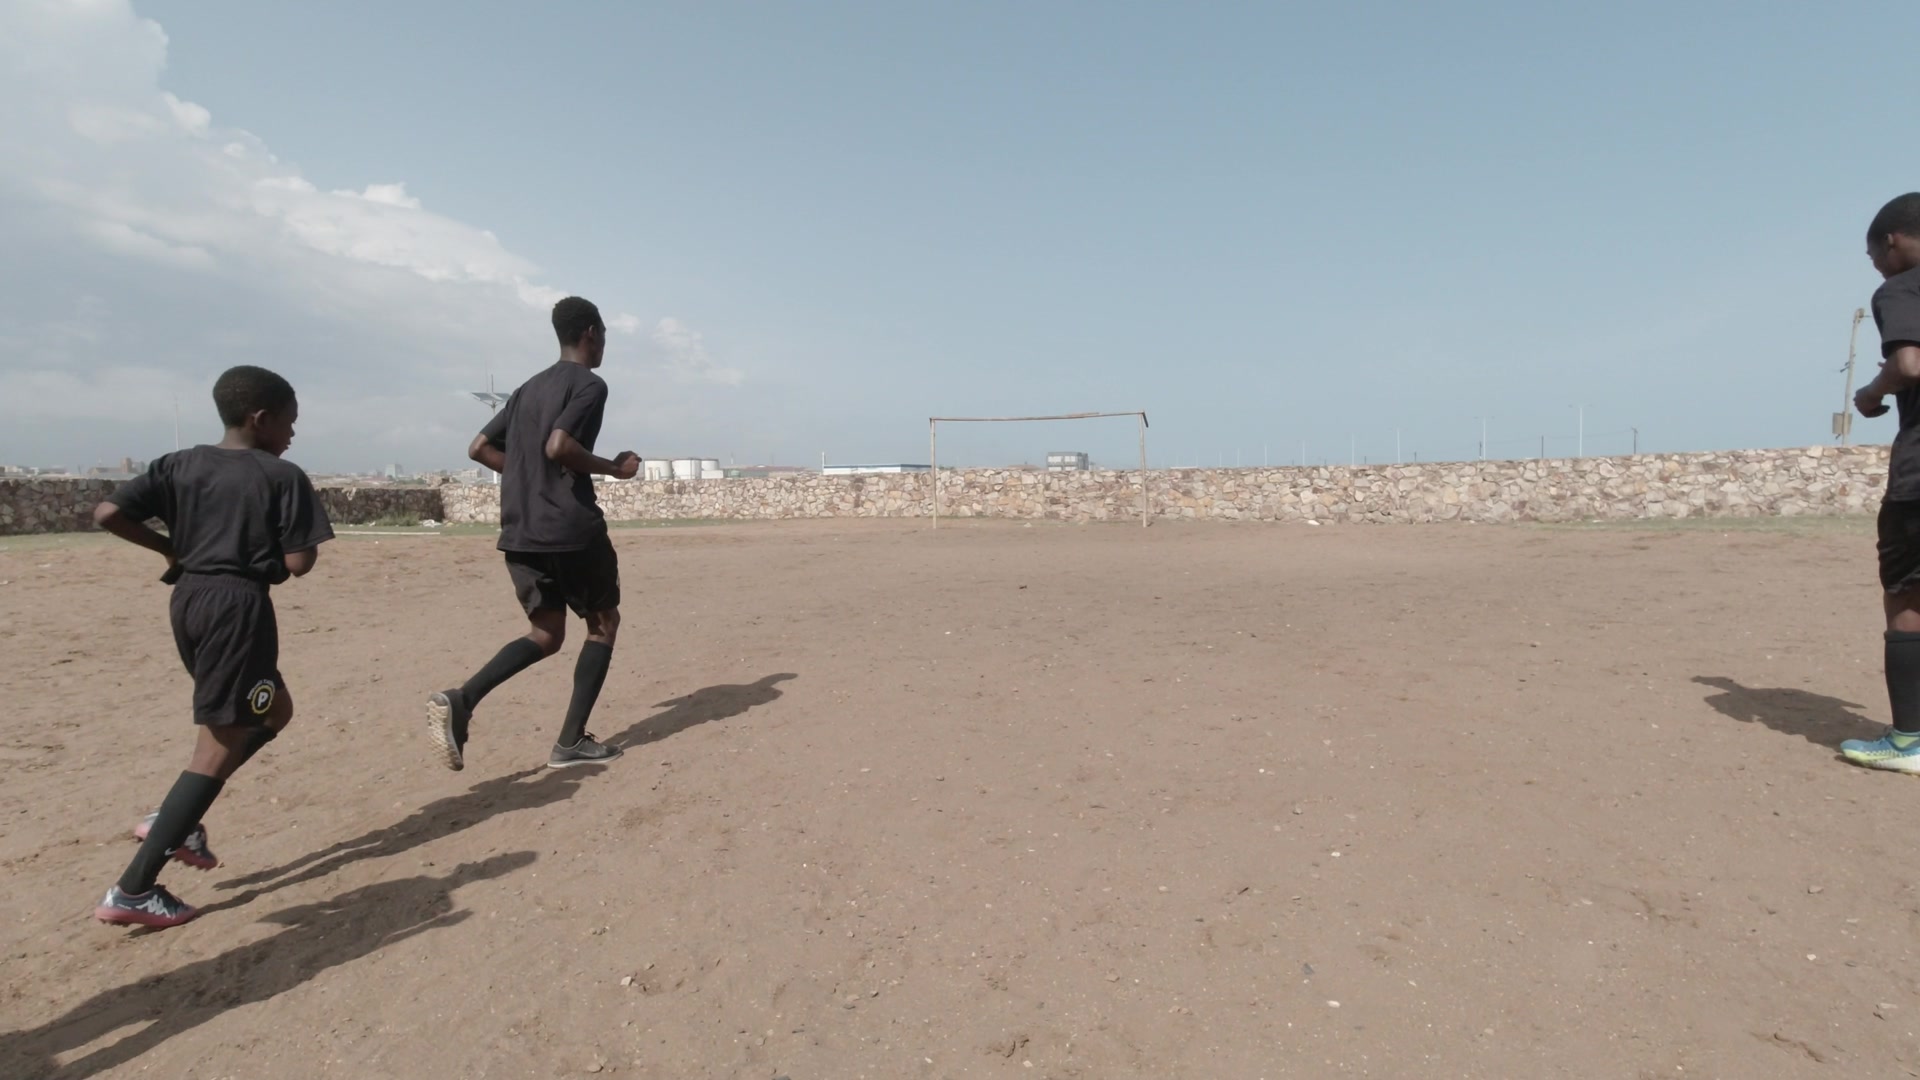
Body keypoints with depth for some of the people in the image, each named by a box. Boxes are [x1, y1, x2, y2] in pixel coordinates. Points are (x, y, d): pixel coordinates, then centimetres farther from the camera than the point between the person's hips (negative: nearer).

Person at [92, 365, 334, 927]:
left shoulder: (180, 464, 9)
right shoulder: (283, 476, -8)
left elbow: (108, 513, -1)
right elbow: (298, 563, -12)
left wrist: (169, 548, 12)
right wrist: (272, 557, 10)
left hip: (189, 599, 8)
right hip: (238, 606, -8)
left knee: (273, 711, 24)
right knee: (222, 741, -2)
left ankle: (176, 821, 16)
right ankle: (132, 890, -1)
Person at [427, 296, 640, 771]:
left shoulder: (528, 388, 19)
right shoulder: (589, 385, -5)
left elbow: (480, 448, 18)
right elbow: (558, 446, -20)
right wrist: (614, 468, -7)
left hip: (519, 531, 7)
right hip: (571, 527, -7)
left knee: (546, 633, 13)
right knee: (604, 622, 10)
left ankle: (459, 700, -11)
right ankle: (571, 741, 6)